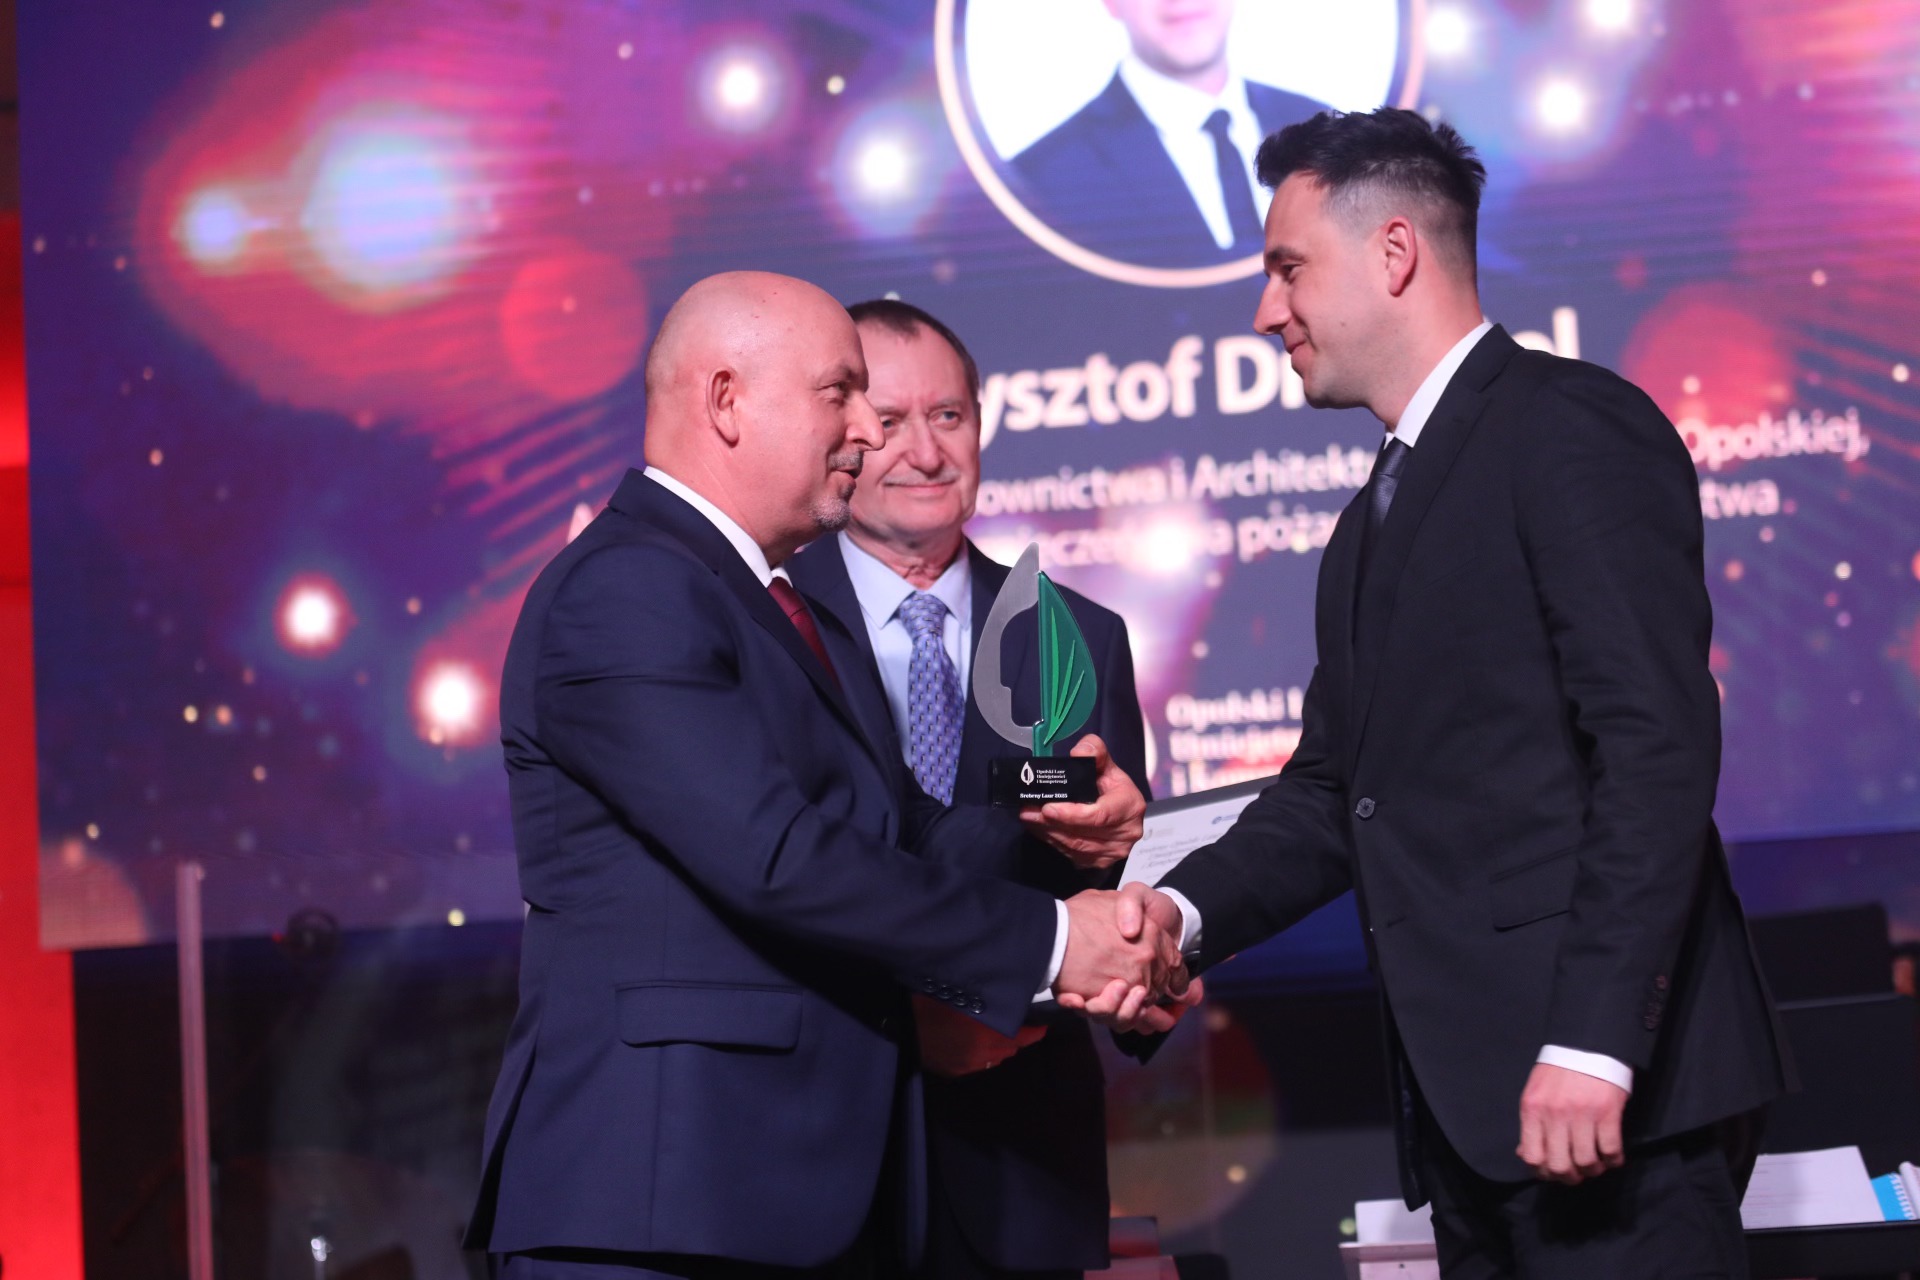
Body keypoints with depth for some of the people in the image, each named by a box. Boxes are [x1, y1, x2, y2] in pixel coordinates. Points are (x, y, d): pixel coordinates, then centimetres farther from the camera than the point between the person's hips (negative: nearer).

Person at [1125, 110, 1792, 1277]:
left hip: (1609, 1089, -9)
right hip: (1471, 1094, 9)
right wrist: (1186, 911, -1)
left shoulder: (1571, 427, -6)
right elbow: (1332, 792, 18)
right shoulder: (1376, 520, 23)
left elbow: (1658, 742, -16)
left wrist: (1591, 1044, -22)